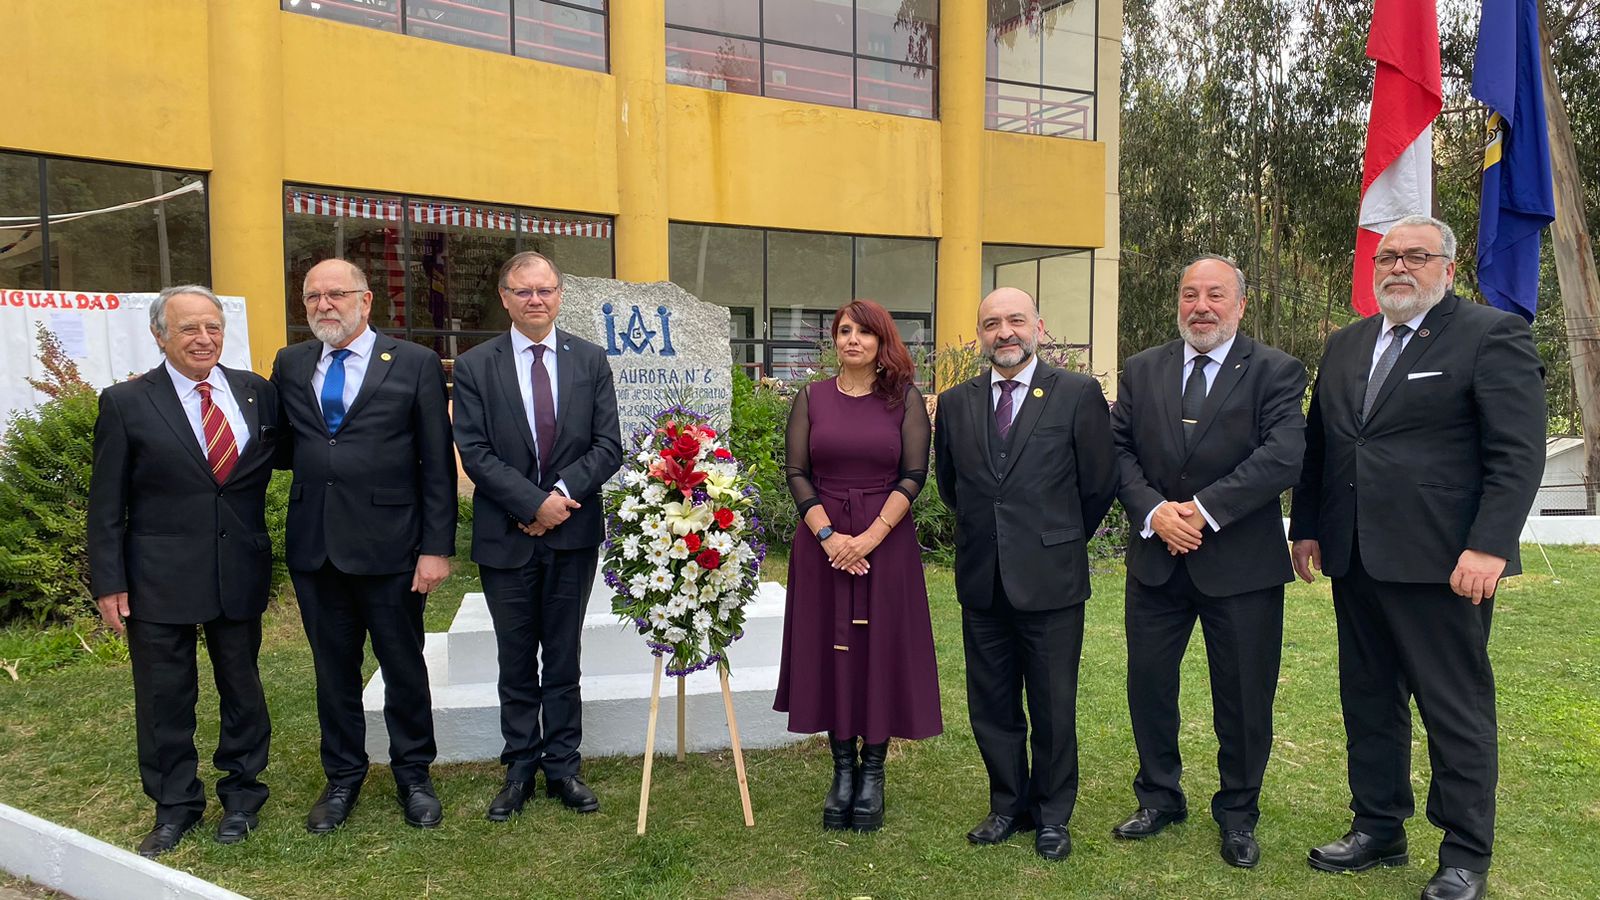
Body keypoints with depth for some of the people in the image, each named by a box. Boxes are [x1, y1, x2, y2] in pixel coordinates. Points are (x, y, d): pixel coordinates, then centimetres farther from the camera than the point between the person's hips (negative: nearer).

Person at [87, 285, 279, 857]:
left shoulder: (257, 393, 1)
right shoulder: (126, 403, -4)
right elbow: (106, 505, -3)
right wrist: (108, 583, -6)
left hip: (241, 573, 2)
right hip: (159, 578, -2)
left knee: (242, 686, 14)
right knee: (165, 698, 9)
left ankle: (241, 794, 32)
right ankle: (175, 807, 28)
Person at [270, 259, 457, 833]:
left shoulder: (415, 364, -4)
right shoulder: (290, 365, 9)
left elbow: (438, 466, -6)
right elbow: (281, 449, 15)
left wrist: (437, 547, -10)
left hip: (389, 545, -3)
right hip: (314, 546, 4)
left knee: (404, 667, 10)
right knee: (333, 668, 15)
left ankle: (413, 775, 28)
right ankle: (343, 777, 32)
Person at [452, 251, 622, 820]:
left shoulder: (591, 361, 4)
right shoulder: (475, 367, 0)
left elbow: (608, 446, -1)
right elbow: (474, 453, -7)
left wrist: (563, 494, -14)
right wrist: (535, 502, -17)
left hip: (573, 535, 1)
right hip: (506, 538, 0)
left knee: (563, 660, 11)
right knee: (516, 663, 11)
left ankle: (562, 767, 22)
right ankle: (520, 769, 24)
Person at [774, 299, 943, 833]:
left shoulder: (904, 399, 1)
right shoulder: (811, 399, 6)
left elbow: (914, 475, -5)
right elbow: (796, 472, 1)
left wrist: (869, 537, -15)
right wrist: (829, 535, -12)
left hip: (887, 541, -1)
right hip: (822, 542, 2)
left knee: (881, 650, 3)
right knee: (829, 650, 6)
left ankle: (872, 771, 17)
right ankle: (843, 768, 20)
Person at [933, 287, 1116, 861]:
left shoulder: (1078, 394, -5)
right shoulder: (955, 403, 6)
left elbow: (1099, 483, 0)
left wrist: (1061, 540, 7)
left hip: (1050, 580, -3)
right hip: (982, 582, 4)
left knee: (1054, 709, 9)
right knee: (991, 706, 13)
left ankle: (1052, 816, 28)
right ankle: (1008, 807, 32)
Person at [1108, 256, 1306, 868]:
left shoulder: (1275, 372, -3)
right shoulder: (1142, 370, 7)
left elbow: (1284, 456, -16)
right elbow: (1118, 449, 1)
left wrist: (1204, 510, -21)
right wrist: (1154, 511, -15)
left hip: (1242, 562, -3)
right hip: (1157, 559, 3)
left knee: (1244, 696, 8)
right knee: (1148, 682, 11)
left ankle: (1237, 814, 29)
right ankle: (1159, 798, 32)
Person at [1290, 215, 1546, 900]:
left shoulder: (1492, 335, -5)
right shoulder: (1346, 345, 14)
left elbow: (1519, 453, -12)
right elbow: (1318, 445, 17)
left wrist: (1487, 547, -19)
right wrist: (1306, 527, 12)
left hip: (1441, 562, -6)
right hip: (1355, 560, 6)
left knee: (1458, 711, 5)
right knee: (1368, 701, 14)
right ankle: (1378, 830, 29)